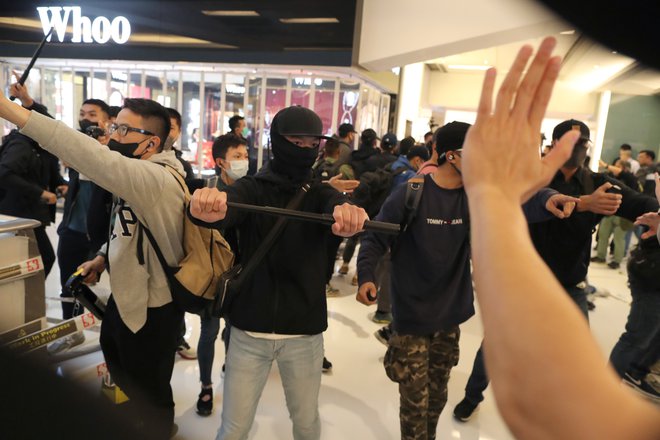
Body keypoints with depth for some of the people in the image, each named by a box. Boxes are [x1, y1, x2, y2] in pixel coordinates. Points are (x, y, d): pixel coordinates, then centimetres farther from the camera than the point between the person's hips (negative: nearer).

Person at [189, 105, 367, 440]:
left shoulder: (320, 194, 0)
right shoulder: (251, 189, -3)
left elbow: (337, 206, -23)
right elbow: (230, 206, -26)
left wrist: (349, 213, -48)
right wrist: (210, 208, -51)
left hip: (304, 331, 1)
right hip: (249, 329, -1)